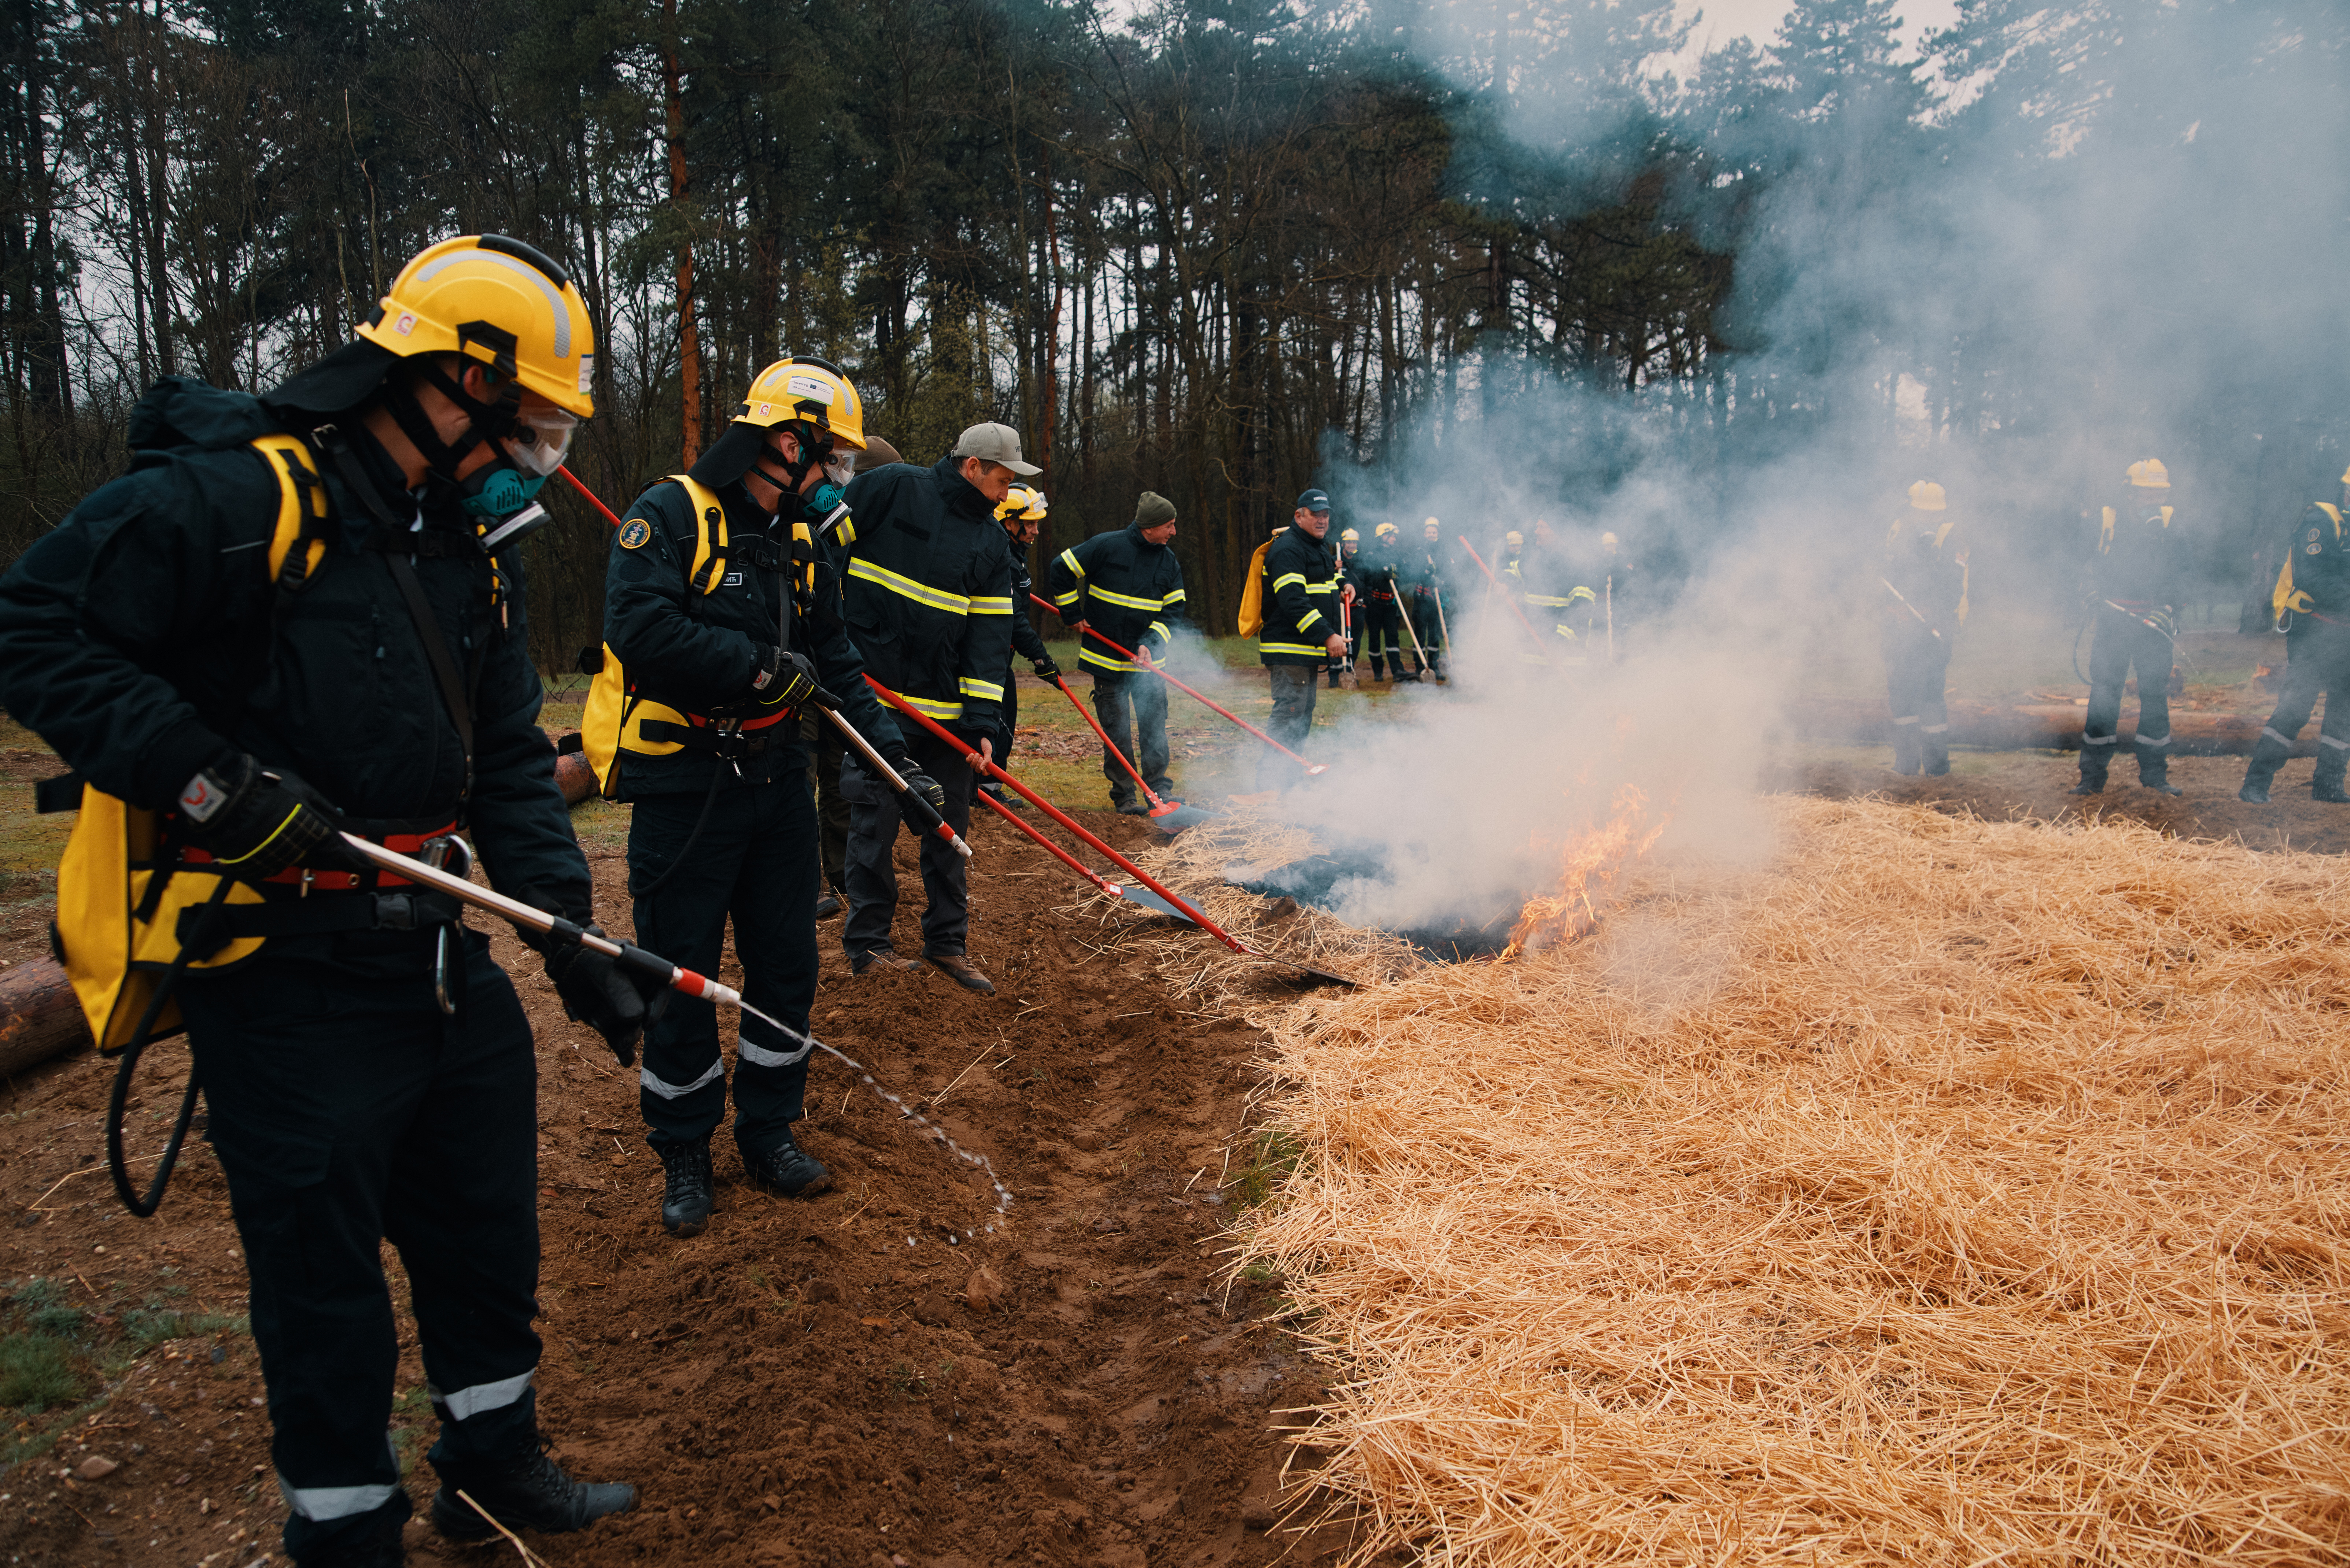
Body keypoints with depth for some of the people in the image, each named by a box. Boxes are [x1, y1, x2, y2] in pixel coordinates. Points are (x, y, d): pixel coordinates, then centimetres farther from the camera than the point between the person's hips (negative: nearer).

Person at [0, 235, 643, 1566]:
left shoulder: (474, 548, 8)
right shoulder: (235, 499, -17)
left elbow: (511, 758, 8)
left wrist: (570, 931, 0)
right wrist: (202, 778, -25)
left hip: (433, 953, 8)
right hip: (287, 985, -8)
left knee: (490, 1230, 20)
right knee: (327, 1276, 7)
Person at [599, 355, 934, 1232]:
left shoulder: (798, 542, 13)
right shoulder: (672, 515, -11)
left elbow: (836, 666, 14)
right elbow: (639, 628, -25)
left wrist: (896, 760, 5)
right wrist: (757, 667, -18)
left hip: (776, 781, 7)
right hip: (683, 788, -7)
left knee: (786, 965, 11)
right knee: (681, 979, 3)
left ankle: (769, 1136, 28)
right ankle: (684, 1158, 20)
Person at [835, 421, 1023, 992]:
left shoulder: (992, 542, 9)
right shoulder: (892, 488, -5)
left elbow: (990, 635, 3)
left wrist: (983, 721, -6)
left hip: (946, 707, 5)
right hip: (873, 692, -5)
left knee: (949, 823, 10)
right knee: (876, 820, 1)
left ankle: (947, 940, 24)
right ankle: (866, 944, 15)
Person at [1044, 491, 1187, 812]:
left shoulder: (1169, 562, 3)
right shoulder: (1107, 546, -10)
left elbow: (1172, 611, 3)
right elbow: (1060, 571, -3)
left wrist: (1150, 643, -13)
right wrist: (1073, 616, -1)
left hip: (1147, 659, 3)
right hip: (1107, 657, -3)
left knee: (1154, 724, 2)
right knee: (1116, 731, 2)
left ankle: (1160, 787, 13)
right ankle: (1123, 794, 10)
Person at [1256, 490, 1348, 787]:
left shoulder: (1320, 548, 19)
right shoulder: (1287, 549, -15)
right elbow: (1294, 601, -26)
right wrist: (1327, 636, -29)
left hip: (1310, 649, 10)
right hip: (1288, 649, -10)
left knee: (1303, 714, 13)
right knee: (1289, 712, -14)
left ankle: (1288, 780, 21)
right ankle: (1269, 780, -12)